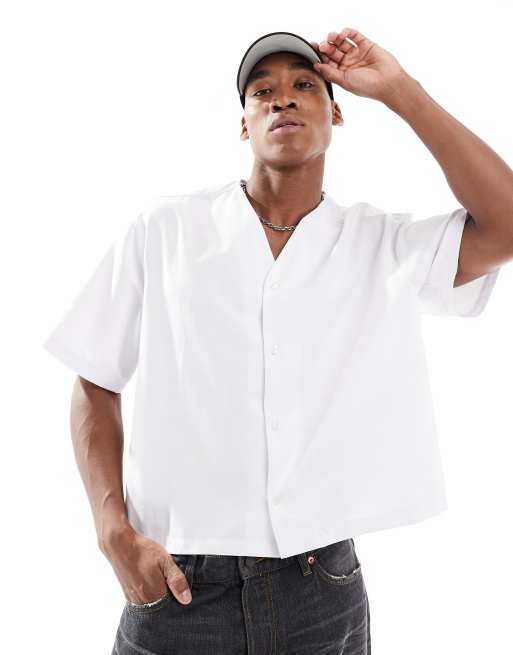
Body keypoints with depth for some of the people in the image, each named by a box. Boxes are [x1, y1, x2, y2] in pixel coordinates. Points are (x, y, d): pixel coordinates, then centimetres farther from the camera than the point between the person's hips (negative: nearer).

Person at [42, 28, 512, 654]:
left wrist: (398, 90, -10)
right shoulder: (163, 228, -1)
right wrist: (116, 532, -9)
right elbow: (94, 385, 2)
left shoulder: (381, 244, 2)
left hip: (325, 593, 2)